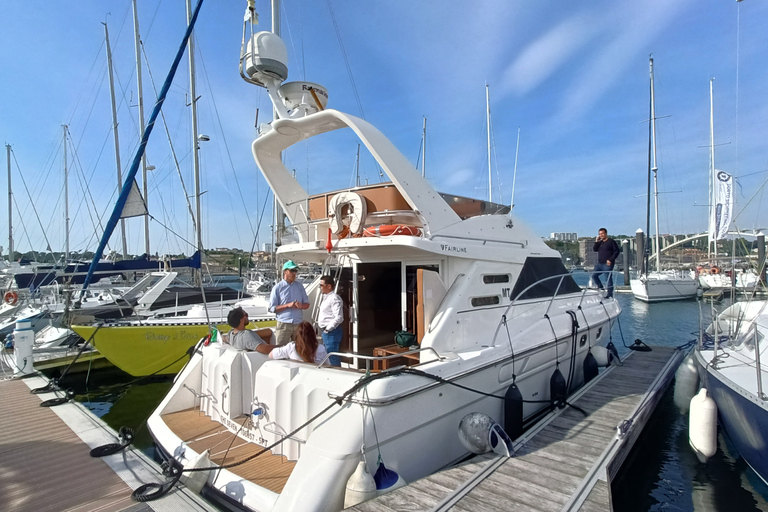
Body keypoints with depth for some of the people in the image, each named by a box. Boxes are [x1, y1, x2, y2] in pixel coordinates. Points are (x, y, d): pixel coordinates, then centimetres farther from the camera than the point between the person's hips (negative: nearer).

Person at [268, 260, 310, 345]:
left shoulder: (300, 286, 10)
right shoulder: (278, 287, -2)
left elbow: (307, 304, 13)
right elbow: (272, 308, -6)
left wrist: (301, 305, -11)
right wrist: (288, 305, -18)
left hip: (298, 324, 4)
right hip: (284, 324, -4)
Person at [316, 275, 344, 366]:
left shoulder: (334, 298, -16)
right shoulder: (326, 297, 16)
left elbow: (339, 318, -24)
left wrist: (327, 329, -18)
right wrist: (324, 330, 17)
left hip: (331, 331, -11)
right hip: (326, 331, 11)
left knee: (333, 358, -7)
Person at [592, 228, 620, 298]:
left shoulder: (611, 241, -4)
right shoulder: (600, 242, 16)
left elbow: (617, 251, -8)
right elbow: (594, 250, 10)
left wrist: (611, 260, -16)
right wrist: (596, 242, -3)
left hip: (607, 264, -7)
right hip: (599, 263, 7)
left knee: (608, 279, -4)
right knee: (594, 275, 4)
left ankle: (610, 293, 1)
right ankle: (600, 287, 18)